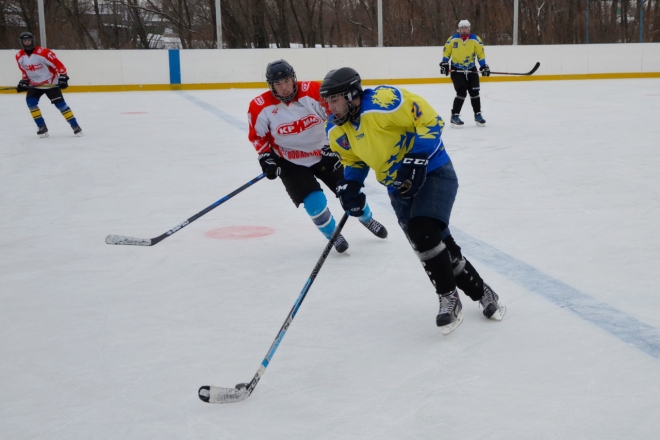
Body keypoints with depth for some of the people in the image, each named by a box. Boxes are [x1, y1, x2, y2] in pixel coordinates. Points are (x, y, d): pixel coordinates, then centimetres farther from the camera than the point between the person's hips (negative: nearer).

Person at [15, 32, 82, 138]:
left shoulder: (43, 52, -22)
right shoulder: (19, 56, -3)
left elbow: (57, 64, -20)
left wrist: (63, 76, -24)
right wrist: (24, 81, 7)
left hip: (50, 83, -5)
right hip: (34, 84, 5)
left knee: (60, 104, -9)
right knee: (31, 102, -16)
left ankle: (75, 126, 0)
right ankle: (42, 127, -7)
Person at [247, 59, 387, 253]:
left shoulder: (313, 91, -20)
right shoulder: (260, 107, -18)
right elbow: (257, 136, -2)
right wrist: (266, 157, -12)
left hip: (324, 154, 1)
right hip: (290, 162, -1)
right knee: (314, 202, -15)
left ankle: (367, 219, 40)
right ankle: (333, 235, 15)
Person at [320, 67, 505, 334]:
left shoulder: (384, 102, -26)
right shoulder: (336, 131, -3)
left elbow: (431, 121, -20)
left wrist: (416, 158, -27)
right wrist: (350, 185, -4)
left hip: (433, 172, -7)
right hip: (401, 186, 7)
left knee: (422, 232, -25)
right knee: (437, 243, 5)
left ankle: (449, 299, -7)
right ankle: (480, 292, 23)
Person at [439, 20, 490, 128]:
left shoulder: (475, 39, -5)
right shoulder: (453, 39, -8)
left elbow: (480, 53, 0)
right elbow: (446, 52, 3)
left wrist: (484, 66, -7)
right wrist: (444, 63, -5)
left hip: (471, 70, 3)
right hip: (456, 70, -2)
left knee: (474, 92, 2)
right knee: (461, 92, -15)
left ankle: (478, 115, 18)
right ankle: (454, 116, -7)